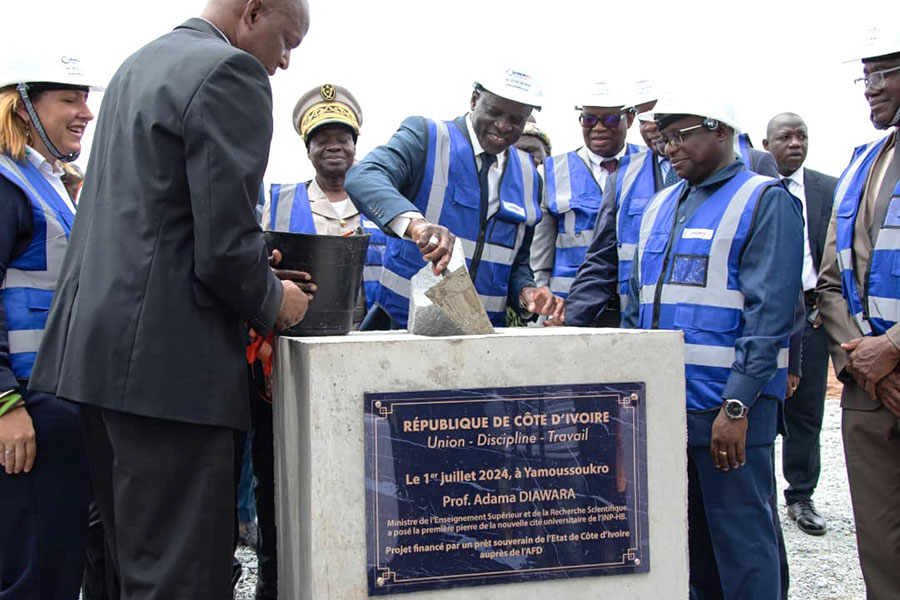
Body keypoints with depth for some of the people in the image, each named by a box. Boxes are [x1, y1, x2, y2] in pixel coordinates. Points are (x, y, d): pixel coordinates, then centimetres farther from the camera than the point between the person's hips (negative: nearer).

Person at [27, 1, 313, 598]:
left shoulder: (139, 64, 19)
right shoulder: (230, 72, -11)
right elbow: (224, 249, -18)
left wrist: (255, 268, 20)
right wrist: (273, 303, 1)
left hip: (94, 347, 10)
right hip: (168, 361, -10)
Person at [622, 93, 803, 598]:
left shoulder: (765, 200, -4)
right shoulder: (660, 207, 17)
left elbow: (769, 313, -13)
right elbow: (637, 307, 20)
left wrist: (736, 406, -19)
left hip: (729, 406, -6)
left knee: (742, 542, 0)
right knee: (690, 538, 14)